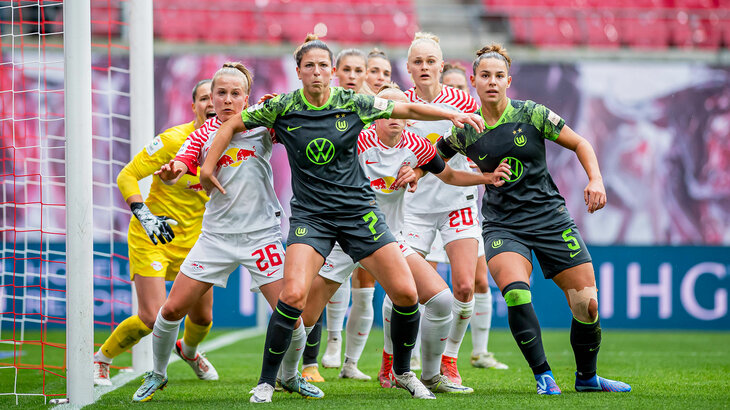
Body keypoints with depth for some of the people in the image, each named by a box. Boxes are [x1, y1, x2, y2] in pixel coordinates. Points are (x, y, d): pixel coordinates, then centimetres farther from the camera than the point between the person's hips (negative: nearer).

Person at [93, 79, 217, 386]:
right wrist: (144, 216, -26)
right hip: (151, 237, -5)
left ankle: (189, 350, 44)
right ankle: (101, 359, 10)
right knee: (151, 318, -15)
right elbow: (126, 176, -16)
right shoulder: (174, 140, -18)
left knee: (202, 317, 7)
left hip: (194, 239, 5)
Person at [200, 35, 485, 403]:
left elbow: (405, 109, 7)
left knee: (406, 293, -7)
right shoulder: (283, 107, -6)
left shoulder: (352, 104, -4)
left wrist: (453, 115, 0)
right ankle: (266, 382, -8)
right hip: (310, 215, -2)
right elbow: (234, 123, 7)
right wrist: (208, 166, 6)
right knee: (294, 294, -23)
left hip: (359, 210, 2)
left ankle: (403, 372, 17)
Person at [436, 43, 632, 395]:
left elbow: (580, 145, 5)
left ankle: (586, 377, 22)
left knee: (587, 305, -3)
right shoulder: (464, 131, -1)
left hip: (549, 217, 1)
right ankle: (543, 375, -14)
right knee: (516, 293, -29)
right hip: (502, 226, -1)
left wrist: (596, 180, -10)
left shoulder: (531, 114, -4)